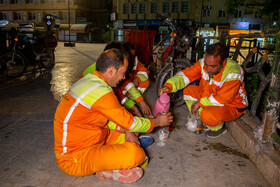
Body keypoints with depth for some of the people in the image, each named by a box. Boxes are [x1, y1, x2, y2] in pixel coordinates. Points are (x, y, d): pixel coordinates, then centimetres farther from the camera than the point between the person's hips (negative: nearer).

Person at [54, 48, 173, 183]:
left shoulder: (88, 80, 5)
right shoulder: (100, 92, -26)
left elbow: (108, 117, 14)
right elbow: (130, 123, -16)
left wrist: (126, 132, 1)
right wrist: (157, 122, 0)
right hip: (75, 159, -10)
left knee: (130, 133, 13)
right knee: (136, 153, -28)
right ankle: (108, 170, 0)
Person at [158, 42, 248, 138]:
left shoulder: (233, 74, -33)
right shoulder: (204, 63, -17)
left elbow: (222, 99, -30)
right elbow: (186, 74, -17)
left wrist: (200, 103, -22)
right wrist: (169, 86, -33)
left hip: (232, 106, -6)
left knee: (208, 115, -34)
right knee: (188, 90, -6)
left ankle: (218, 128, 5)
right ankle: (199, 122, 5)